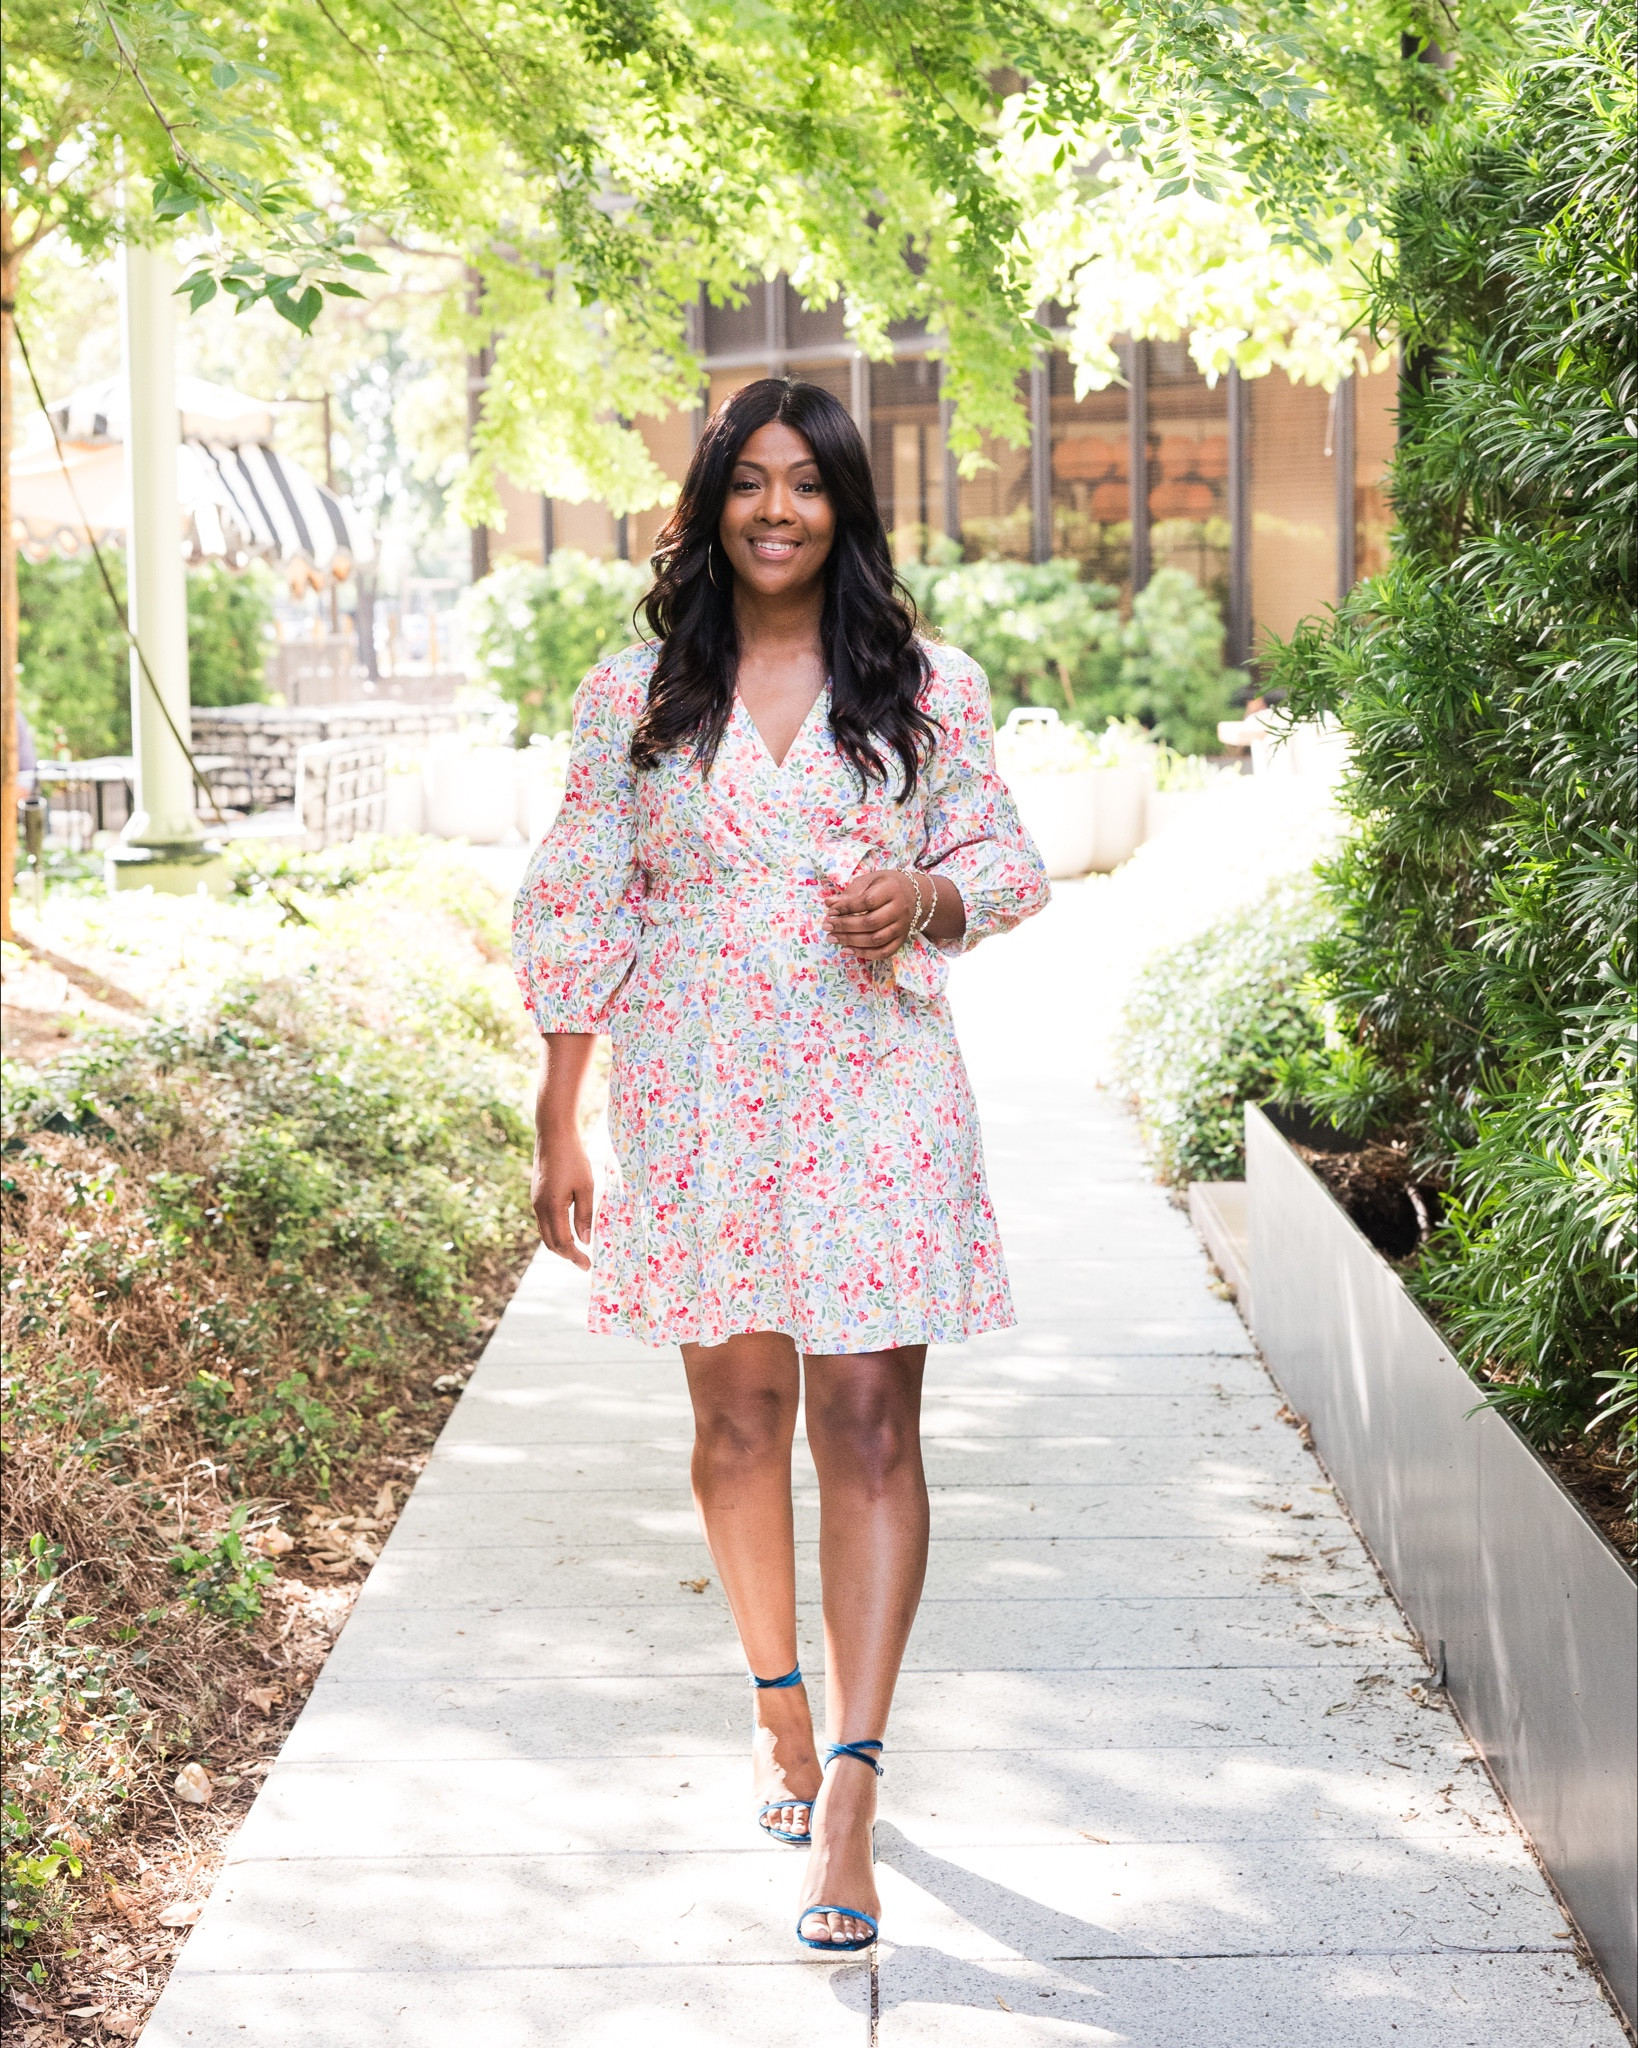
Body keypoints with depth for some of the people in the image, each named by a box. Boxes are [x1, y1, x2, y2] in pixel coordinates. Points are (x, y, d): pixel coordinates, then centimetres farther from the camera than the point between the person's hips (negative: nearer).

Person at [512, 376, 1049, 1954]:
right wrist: (558, 1128, 0)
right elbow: (580, 917, 4)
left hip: (877, 1096, -1)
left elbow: (1002, 860, 11)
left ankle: (850, 1791, -5)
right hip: (696, 1099, 1)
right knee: (738, 1413, 11)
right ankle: (778, 1705, 33)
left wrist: (925, 899, -13)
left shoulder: (928, 686, 3)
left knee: (868, 1423, -7)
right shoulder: (633, 697, 3)